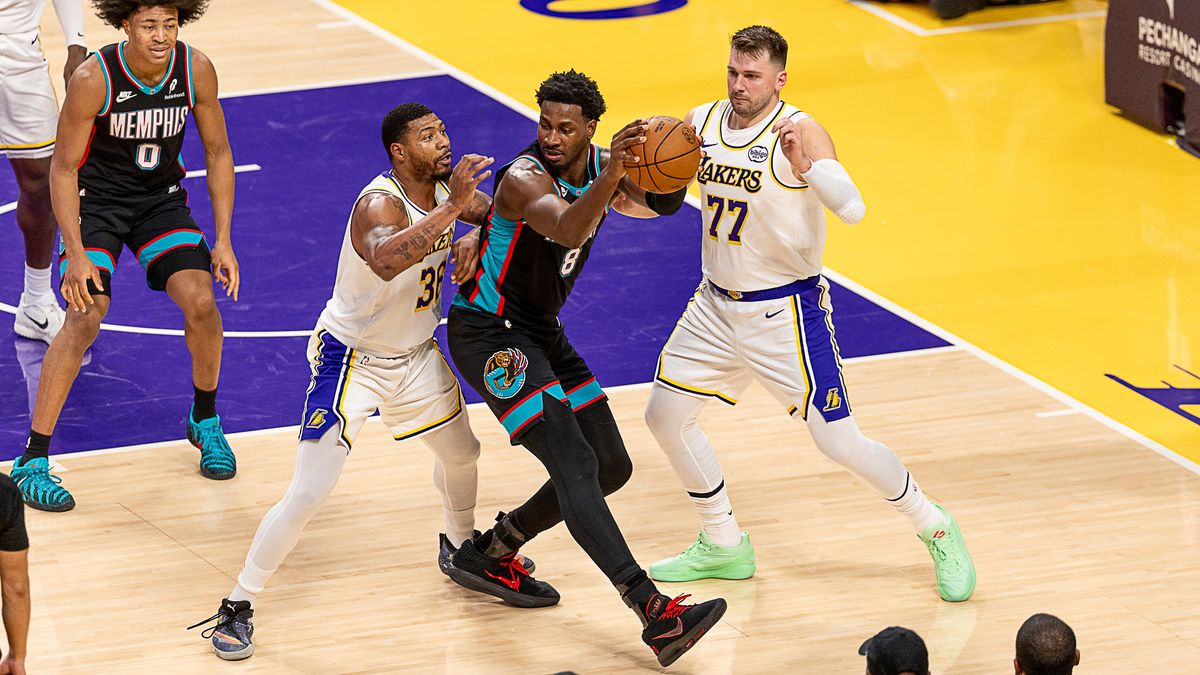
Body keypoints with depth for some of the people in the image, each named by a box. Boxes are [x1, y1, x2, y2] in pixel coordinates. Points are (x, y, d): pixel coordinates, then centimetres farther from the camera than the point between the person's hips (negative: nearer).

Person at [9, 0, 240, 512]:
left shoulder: (197, 70, -16)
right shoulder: (93, 80, -26)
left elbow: (218, 153, -2)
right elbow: (63, 167, -18)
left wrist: (222, 240, -6)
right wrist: (76, 254, -24)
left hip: (161, 196, 3)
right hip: (96, 199, -3)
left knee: (200, 301, -14)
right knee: (85, 317, -20)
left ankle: (205, 421, 14)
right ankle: (31, 460, -14)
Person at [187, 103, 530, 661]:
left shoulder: (445, 187, -7)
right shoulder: (380, 203, -31)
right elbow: (385, 262, -53)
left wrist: (472, 238, -9)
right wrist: (450, 209, -56)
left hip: (415, 356, 8)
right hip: (351, 359, -8)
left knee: (461, 452, 26)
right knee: (308, 493, -13)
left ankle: (460, 546, 55)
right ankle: (237, 608, -3)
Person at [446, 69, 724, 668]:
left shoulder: (600, 165, -1)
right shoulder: (525, 177, -26)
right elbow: (567, 230, -45)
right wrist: (610, 178, -62)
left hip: (541, 331, 9)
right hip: (489, 333, -9)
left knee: (611, 467, 12)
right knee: (576, 465, -21)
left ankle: (489, 556, 27)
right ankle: (656, 615, -30)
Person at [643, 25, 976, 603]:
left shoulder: (799, 132, -20)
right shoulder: (701, 123, -1)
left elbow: (852, 210, -33)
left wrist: (803, 164, -48)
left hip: (786, 312, -7)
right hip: (717, 304, 7)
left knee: (839, 442, -6)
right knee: (665, 415, 9)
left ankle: (935, 531, 15)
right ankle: (724, 546, 27)